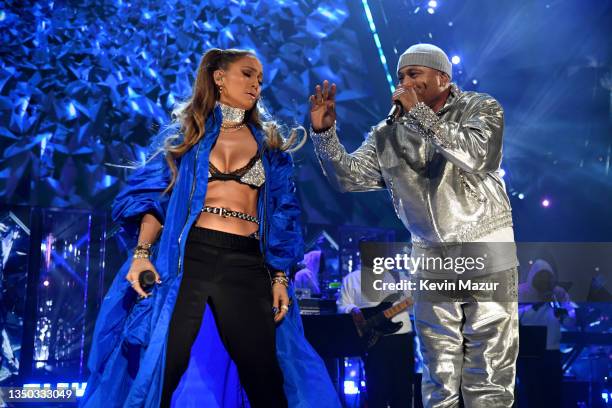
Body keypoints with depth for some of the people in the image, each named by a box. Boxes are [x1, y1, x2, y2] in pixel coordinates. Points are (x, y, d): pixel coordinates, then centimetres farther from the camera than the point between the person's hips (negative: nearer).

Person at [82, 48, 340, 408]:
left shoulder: (267, 143, 18)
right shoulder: (186, 132, 13)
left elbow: (280, 216, 14)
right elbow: (156, 197, 6)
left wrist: (279, 278, 3)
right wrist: (142, 253, -9)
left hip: (247, 266, 2)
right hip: (189, 257, -1)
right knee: (161, 372, -6)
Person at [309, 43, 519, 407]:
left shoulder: (481, 108, -4)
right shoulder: (390, 132, 4)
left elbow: (473, 154, -24)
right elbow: (348, 177, 2)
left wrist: (419, 112, -21)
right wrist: (324, 132, -13)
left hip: (487, 254, -3)